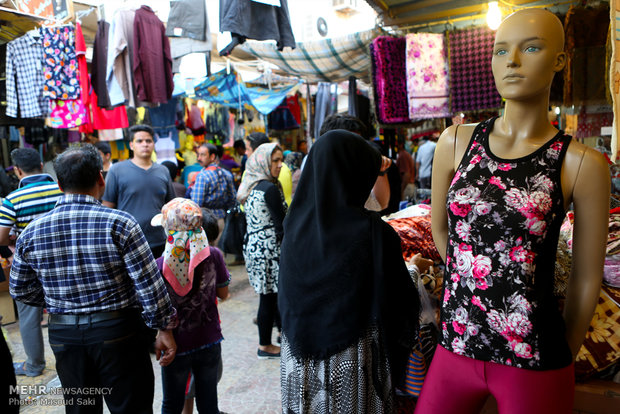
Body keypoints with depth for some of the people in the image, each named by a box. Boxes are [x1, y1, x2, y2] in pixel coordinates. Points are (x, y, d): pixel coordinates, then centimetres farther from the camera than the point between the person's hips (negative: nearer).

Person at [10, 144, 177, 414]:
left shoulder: (31, 232, -3)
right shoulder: (119, 223, -17)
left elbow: (20, 290, 9)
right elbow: (149, 283, -16)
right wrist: (164, 329, -7)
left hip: (63, 335, 4)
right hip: (117, 331, -4)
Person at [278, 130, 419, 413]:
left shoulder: (295, 225, -8)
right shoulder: (374, 232, -21)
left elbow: (284, 297, 3)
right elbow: (401, 299, -12)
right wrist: (413, 268, 7)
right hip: (352, 361, -4)